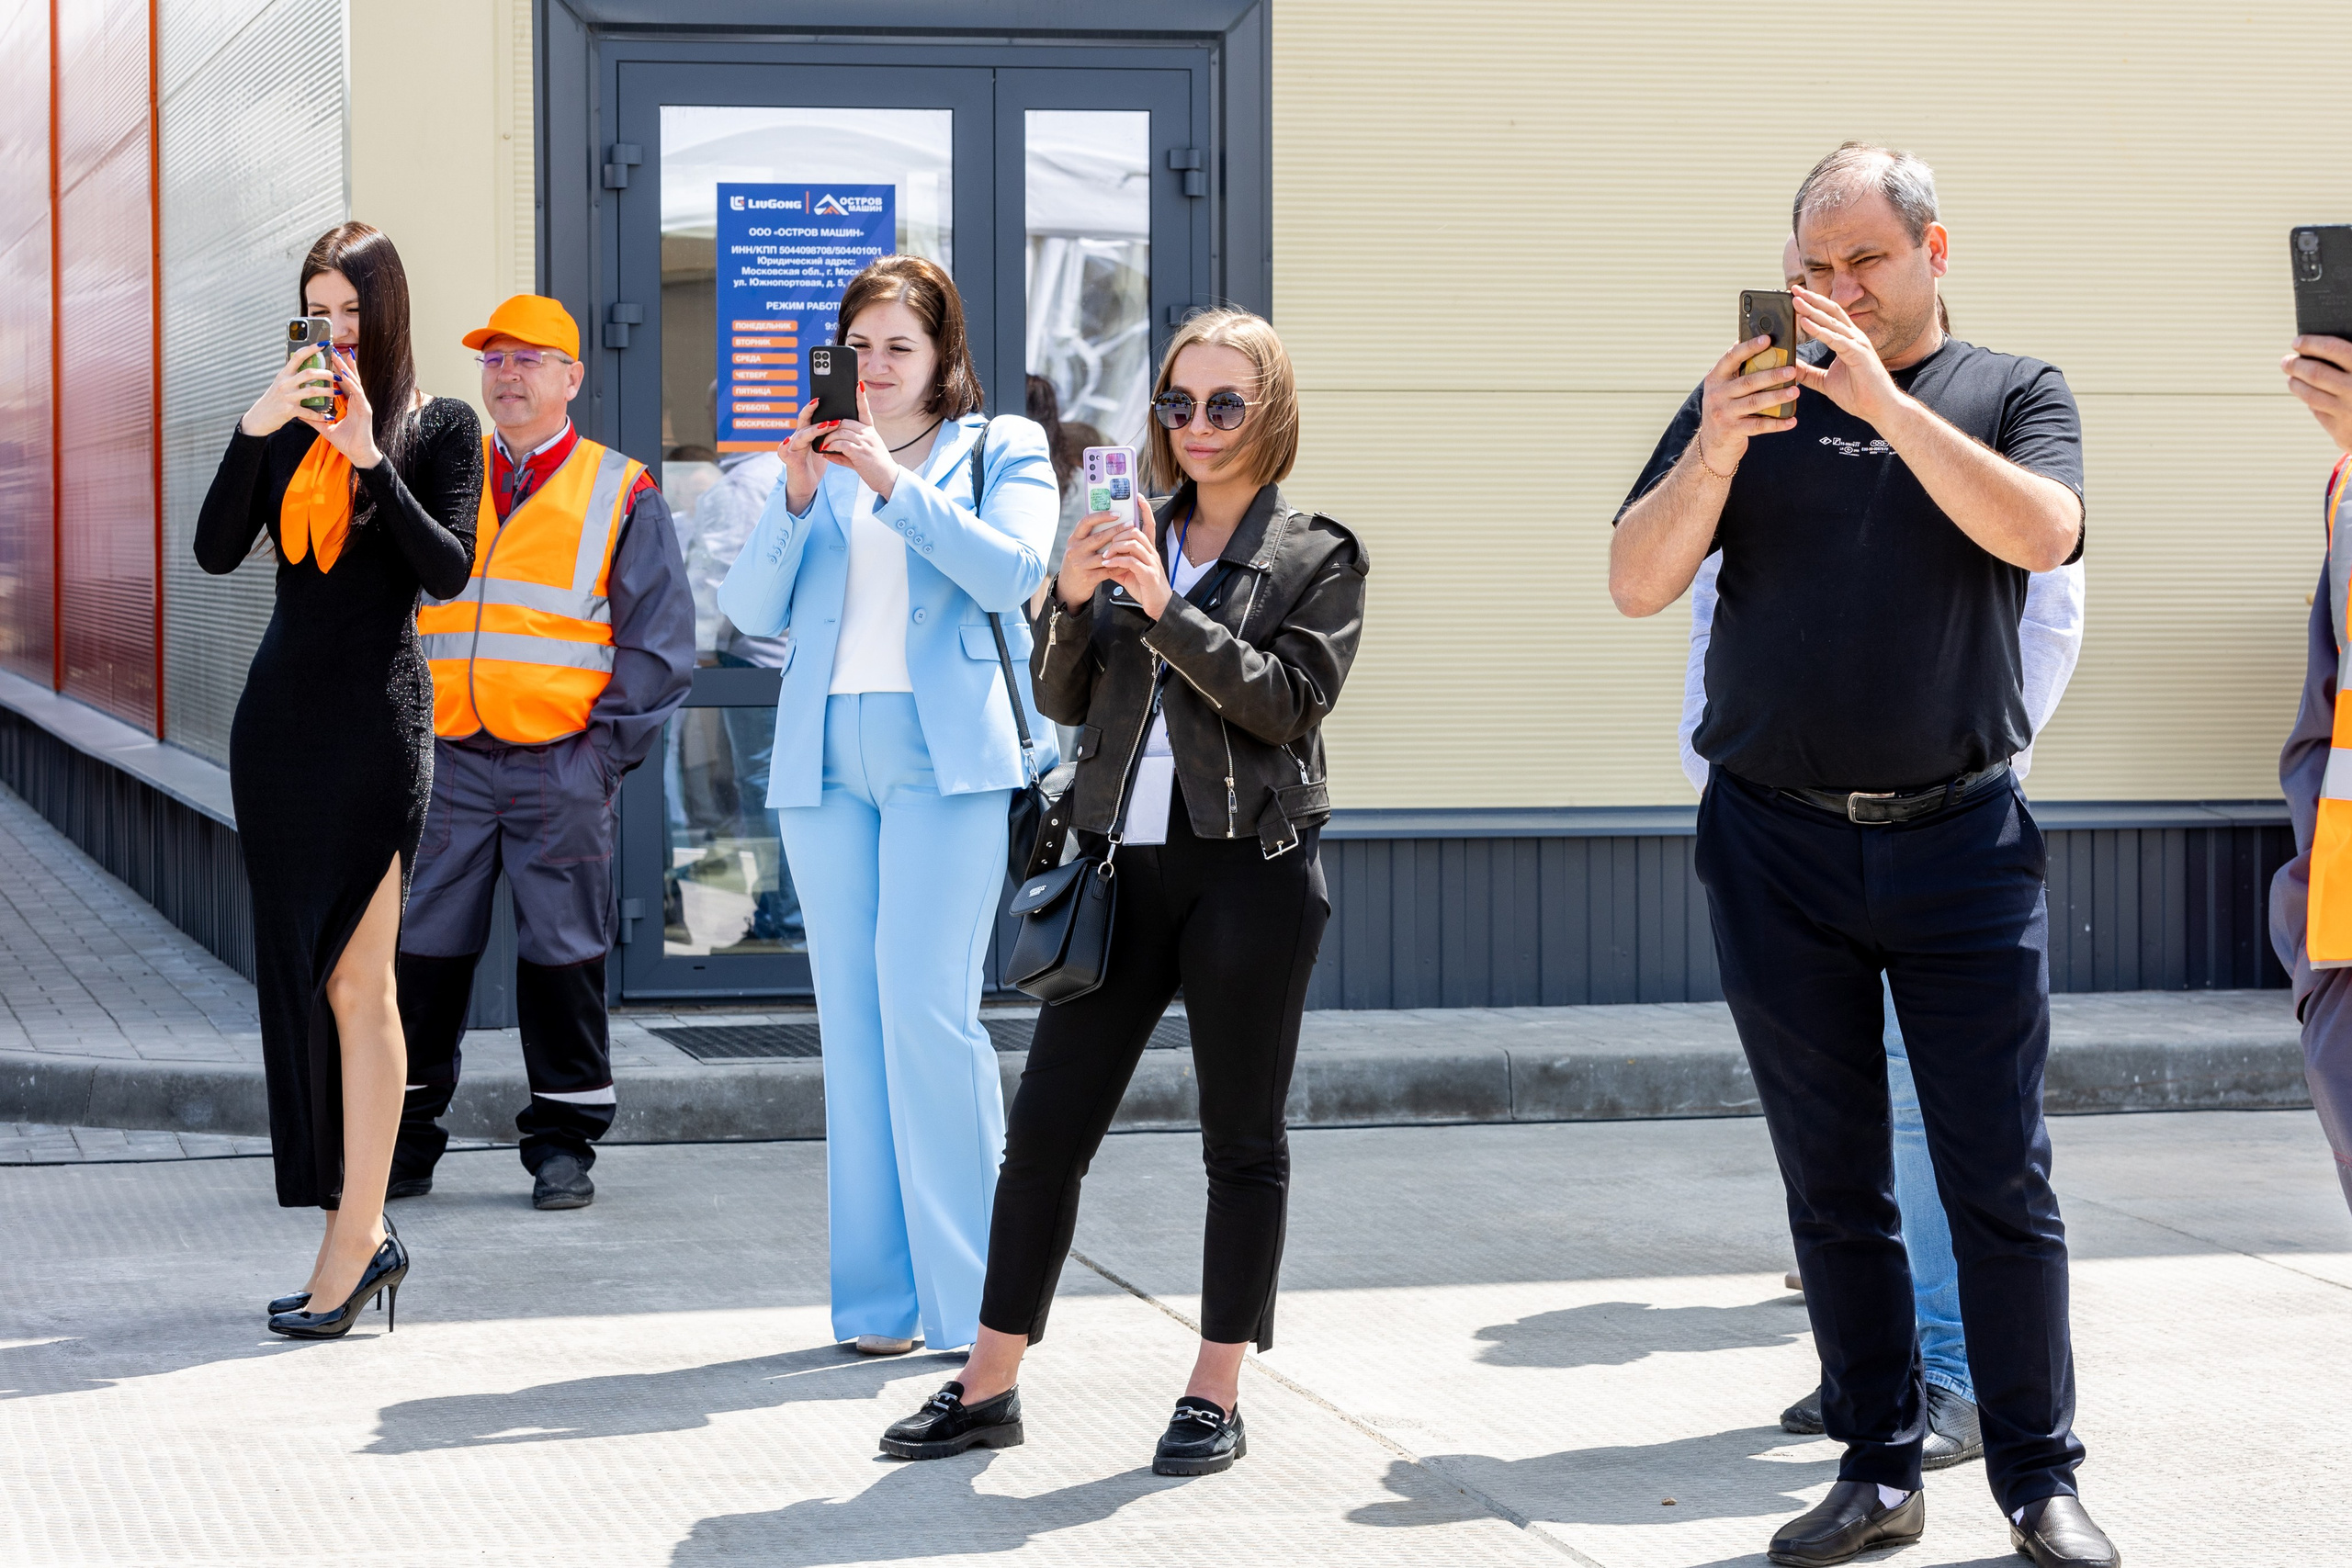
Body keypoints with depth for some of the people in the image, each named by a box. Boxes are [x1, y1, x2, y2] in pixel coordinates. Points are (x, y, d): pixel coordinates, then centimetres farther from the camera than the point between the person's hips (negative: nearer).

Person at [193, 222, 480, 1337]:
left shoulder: (437, 427, 1)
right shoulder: (288, 426, 12)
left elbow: (447, 571, -10)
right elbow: (216, 552, 0)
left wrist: (372, 460, -20)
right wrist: (254, 432, -13)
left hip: (378, 714, -5)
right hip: (280, 712, 5)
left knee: (355, 978, -7)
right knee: (297, 970, 6)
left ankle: (353, 1237, -5)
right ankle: (359, 1229, 12)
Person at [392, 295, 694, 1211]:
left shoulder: (621, 497, 4)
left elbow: (660, 642, 2)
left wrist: (605, 748, -5)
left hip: (561, 766, -2)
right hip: (447, 762, 3)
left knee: (562, 956, 2)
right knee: (421, 953, 3)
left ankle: (563, 1146, 11)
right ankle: (403, 1143, 12)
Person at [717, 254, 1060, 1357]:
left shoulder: (1001, 448, 10)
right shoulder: (818, 461, 19)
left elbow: (1013, 573, -8)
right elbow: (752, 611, 9)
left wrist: (895, 484, -12)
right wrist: (798, 498, -4)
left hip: (945, 750, -4)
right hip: (825, 758, 4)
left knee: (926, 1009, -14)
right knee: (851, 1023, 2)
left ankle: (975, 1293, -7)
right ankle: (880, 1297, 6)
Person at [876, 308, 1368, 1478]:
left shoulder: (1315, 558, 2)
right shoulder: (1134, 544, 14)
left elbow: (1287, 700, -12)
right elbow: (1063, 702, 10)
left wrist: (1169, 608, -19)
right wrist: (1073, 603, -8)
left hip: (1249, 866, -4)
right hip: (1125, 863, 4)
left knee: (1241, 1141, 4)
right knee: (1045, 1127, 2)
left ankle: (1217, 1395, 12)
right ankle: (989, 1385, 9)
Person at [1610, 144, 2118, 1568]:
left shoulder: (2014, 394, 6)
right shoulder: (1749, 398, 9)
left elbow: (2044, 532, -15)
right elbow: (1638, 584, 1)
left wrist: (1886, 400, -19)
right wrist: (1714, 452, -15)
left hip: (1962, 841, -2)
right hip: (1776, 845, 2)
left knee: (2003, 1182, -1)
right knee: (1833, 1185, 7)